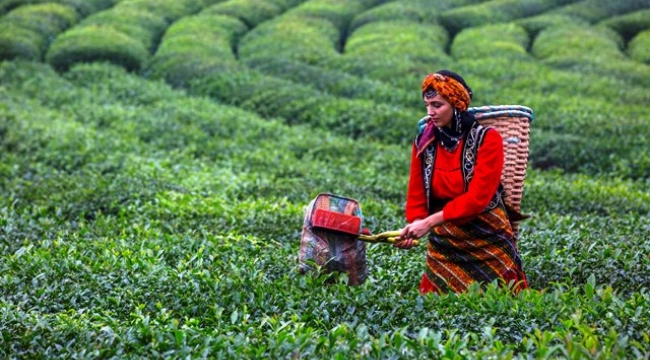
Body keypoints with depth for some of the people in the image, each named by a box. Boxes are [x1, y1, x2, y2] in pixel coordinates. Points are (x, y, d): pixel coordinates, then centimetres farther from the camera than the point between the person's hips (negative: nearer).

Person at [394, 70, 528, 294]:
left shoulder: (487, 139, -12)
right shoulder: (424, 142, 1)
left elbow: (478, 197, -20)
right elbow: (417, 196, 2)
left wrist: (430, 221, -26)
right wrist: (415, 226, -19)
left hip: (487, 240, -3)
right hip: (443, 244, 4)